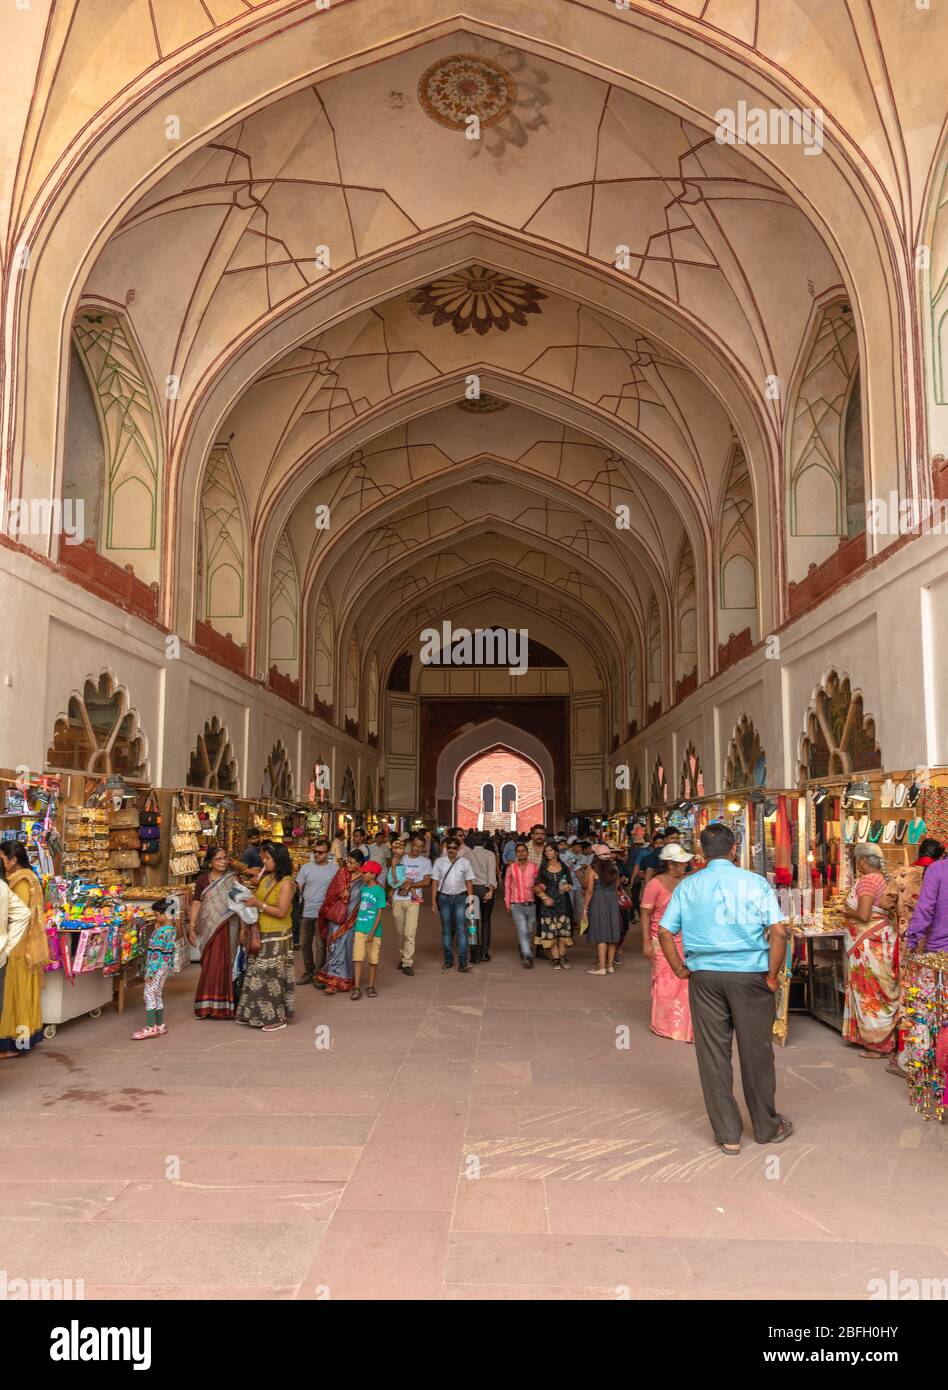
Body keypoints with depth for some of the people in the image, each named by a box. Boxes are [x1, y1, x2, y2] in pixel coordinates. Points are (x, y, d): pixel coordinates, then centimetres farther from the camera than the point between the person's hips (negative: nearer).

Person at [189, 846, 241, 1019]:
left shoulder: (233, 879, 2)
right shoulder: (202, 880, 4)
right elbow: (196, 903, 1)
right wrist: (191, 928, -5)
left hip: (228, 929, -1)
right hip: (208, 929, 1)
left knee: (226, 965, 2)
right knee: (210, 966, 4)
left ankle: (225, 1005, 12)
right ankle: (207, 1006, 16)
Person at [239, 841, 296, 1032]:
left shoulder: (286, 882, -14)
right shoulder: (265, 878, 7)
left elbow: (281, 912, -19)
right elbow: (256, 901, 11)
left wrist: (258, 904, -17)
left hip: (276, 937, -7)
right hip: (261, 934, 7)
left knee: (272, 975, 1)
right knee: (257, 974, 13)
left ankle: (278, 1018, 13)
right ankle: (259, 1015, 25)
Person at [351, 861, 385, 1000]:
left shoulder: (379, 890, -10)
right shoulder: (363, 888, 6)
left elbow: (379, 913, -11)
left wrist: (372, 932, -16)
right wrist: (354, 925, 13)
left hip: (373, 931, -4)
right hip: (359, 929, 4)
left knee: (373, 959, 8)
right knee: (357, 958, -2)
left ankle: (371, 986, 21)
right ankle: (356, 988, 0)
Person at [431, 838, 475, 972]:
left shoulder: (464, 862, 3)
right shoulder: (439, 862, 3)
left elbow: (469, 882, 5)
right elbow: (435, 882, 3)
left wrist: (470, 900, -2)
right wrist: (433, 901, -2)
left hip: (460, 898, -1)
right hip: (444, 898, 1)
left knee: (461, 929, -8)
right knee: (446, 930, 7)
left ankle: (463, 962, -10)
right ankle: (448, 960, 17)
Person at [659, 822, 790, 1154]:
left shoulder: (687, 886, 2)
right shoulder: (755, 883, -4)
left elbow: (665, 932, 0)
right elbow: (779, 931, -12)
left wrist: (680, 969, 8)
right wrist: (773, 975, -4)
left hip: (704, 977, 1)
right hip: (750, 976, -1)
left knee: (713, 1055, 8)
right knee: (756, 1053, 12)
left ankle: (727, 1135, 16)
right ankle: (766, 1128, 28)